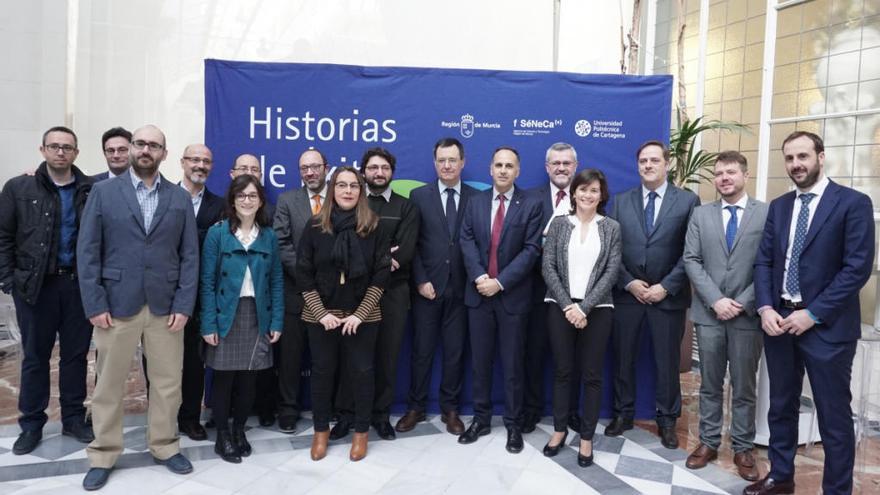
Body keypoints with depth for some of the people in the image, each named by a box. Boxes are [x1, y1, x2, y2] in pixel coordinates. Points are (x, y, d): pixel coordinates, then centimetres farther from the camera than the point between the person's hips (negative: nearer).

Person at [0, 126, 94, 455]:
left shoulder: (92, 190, 1)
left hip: (79, 284, 1)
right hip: (35, 285, 0)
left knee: (76, 354, 10)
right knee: (35, 357, 9)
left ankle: (74, 419, 23)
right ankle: (31, 425, 22)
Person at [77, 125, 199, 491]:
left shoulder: (180, 199, 6)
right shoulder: (103, 192, 2)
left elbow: (190, 256, 3)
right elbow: (87, 251, -1)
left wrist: (184, 306, -5)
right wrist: (95, 305, -8)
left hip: (166, 307, 1)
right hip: (116, 305, -1)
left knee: (168, 382, 9)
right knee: (109, 384, 9)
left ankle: (165, 446, 26)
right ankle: (103, 455, 25)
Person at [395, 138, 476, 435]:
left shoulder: (476, 198, 4)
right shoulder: (419, 196, 3)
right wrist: (421, 281, -8)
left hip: (460, 288, 1)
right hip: (427, 287, 0)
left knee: (455, 352, 9)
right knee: (422, 351, 8)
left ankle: (450, 409, 23)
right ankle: (416, 408, 22)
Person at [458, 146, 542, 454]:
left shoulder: (530, 205, -2)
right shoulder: (475, 202, 9)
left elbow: (531, 249, -9)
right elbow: (467, 241, 1)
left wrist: (500, 282, -16)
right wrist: (479, 276, -15)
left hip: (513, 295, -3)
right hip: (479, 294, 3)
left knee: (512, 364, 6)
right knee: (480, 362, 11)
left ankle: (513, 425, 19)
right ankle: (481, 419, 24)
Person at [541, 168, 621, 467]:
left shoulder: (611, 228, 3)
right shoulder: (559, 224, 3)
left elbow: (612, 272, -4)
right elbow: (547, 267, -2)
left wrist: (584, 307, -13)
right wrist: (567, 305, -12)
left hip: (596, 309, 0)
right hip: (561, 307, 0)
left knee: (592, 375, 5)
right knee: (562, 371, 9)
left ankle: (587, 437, 17)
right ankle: (560, 430, 24)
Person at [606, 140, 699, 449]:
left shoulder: (688, 201, -2)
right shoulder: (621, 201, 5)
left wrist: (666, 287, -12)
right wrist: (629, 282, -8)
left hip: (668, 295, -2)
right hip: (627, 294, 2)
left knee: (667, 362, 10)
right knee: (623, 358, 11)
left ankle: (667, 420, 26)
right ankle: (623, 414, 28)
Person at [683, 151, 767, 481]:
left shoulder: (768, 213, -1)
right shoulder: (701, 214, 7)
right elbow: (691, 261, 0)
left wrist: (743, 302, -12)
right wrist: (715, 299, -11)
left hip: (748, 315, -2)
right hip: (709, 314, 2)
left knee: (744, 387, 9)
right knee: (710, 385, 11)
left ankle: (743, 449, 22)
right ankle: (708, 442, 24)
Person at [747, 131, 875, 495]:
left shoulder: (853, 203, -6)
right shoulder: (779, 206, 11)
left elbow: (858, 267, -12)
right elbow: (763, 261, 9)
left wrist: (813, 314, -16)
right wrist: (765, 308, -5)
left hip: (826, 326, -5)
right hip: (779, 320, 5)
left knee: (834, 416, 5)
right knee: (781, 406, 16)